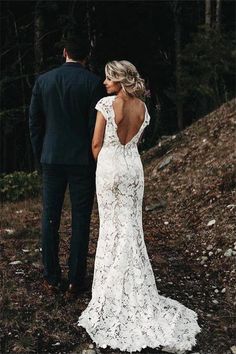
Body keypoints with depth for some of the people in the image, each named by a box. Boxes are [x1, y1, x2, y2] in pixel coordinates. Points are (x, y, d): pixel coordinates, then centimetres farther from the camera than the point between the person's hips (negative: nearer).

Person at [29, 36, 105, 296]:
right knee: (80, 220, 6)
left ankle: (51, 278, 17)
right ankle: (76, 279, 11)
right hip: (83, 160, -2)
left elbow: (34, 122, 6)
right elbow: (97, 125, -8)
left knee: (50, 218, 10)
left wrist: (40, 155, 15)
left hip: (51, 158, 2)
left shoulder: (43, 80, 3)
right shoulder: (94, 82, -6)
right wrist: (96, 160, 2)